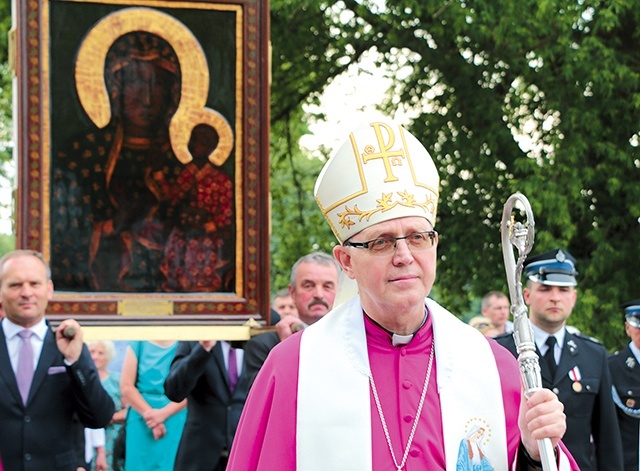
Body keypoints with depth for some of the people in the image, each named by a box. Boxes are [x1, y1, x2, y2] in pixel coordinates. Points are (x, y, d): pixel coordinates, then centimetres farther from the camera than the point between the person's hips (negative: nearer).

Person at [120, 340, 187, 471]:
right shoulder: (138, 344, 7)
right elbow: (126, 387, 1)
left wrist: (163, 413, -17)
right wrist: (148, 413, -11)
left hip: (174, 423, -1)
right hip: (141, 421, 1)